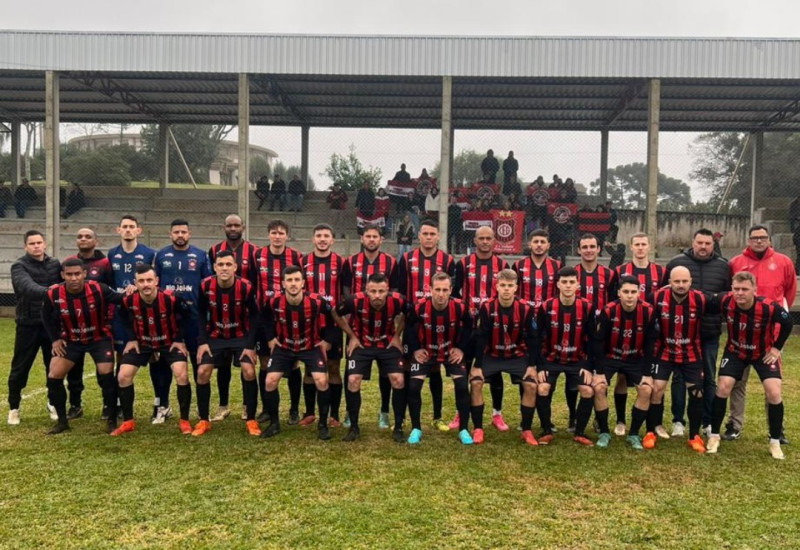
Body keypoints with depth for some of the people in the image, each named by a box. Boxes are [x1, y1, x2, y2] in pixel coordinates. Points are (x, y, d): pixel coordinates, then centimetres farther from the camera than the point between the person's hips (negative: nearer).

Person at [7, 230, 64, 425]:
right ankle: (13, 408, 21)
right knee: (20, 368, 4)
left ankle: (53, 403, 26)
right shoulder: (19, 267, -6)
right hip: (28, 325, -3)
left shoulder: (56, 264, 7)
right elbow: (28, 288, -26)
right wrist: (49, 291, -43)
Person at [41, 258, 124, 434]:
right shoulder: (53, 294, -18)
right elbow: (46, 317, 2)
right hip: (70, 340, 3)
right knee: (53, 376, -5)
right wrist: (55, 339, -2)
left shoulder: (98, 289, -27)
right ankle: (62, 420, 14)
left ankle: (112, 421, 4)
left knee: (107, 375, -13)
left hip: (99, 338, -2)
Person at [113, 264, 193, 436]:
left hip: (169, 341, -2)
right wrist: (131, 338, -2)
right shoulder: (129, 301, -22)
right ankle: (128, 422, 10)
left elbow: (184, 316, -8)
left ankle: (184, 421, -3)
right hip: (142, 342, 3)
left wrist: (179, 339, -10)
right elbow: (122, 317, 3)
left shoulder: (170, 299, -29)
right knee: (123, 376, -8)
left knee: (182, 375, -19)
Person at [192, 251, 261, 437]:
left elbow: (254, 316, -10)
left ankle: (251, 420, -2)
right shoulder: (205, 286, -17)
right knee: (202, 372, -9)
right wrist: (202, 341, -10)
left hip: (241, 336, -2)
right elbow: (201, 314, -3)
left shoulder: (246, 287, -22)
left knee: (249, 372, -17)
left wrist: (251, 345, -14)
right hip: (215, 336, 2)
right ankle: (203, 421, 8)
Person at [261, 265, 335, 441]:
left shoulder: (316, 302, -25)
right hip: (284, 347, 2)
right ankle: (274, 423, 10)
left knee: (322, 381, -18)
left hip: (311, 347, -2)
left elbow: (329, 318, -5)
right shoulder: (274, 302, -20)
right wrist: (271, 338, 0)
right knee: (270, 381, -11)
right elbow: (266, 318, 4)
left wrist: (327, 340, -6)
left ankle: (323, 424, 2)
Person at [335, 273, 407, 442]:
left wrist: (397, 336, -2)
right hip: (361, 343, -1)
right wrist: (351, 336, -6)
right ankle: (354, 427, 6)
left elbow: (405, 315, 1)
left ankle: (398, 428, 5)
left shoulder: (397, 301, -26)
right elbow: (337, 314, -7)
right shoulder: (355, 300, -30)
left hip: (388, 343, 1)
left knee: (398, 380, -11)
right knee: (353, 380, -13)